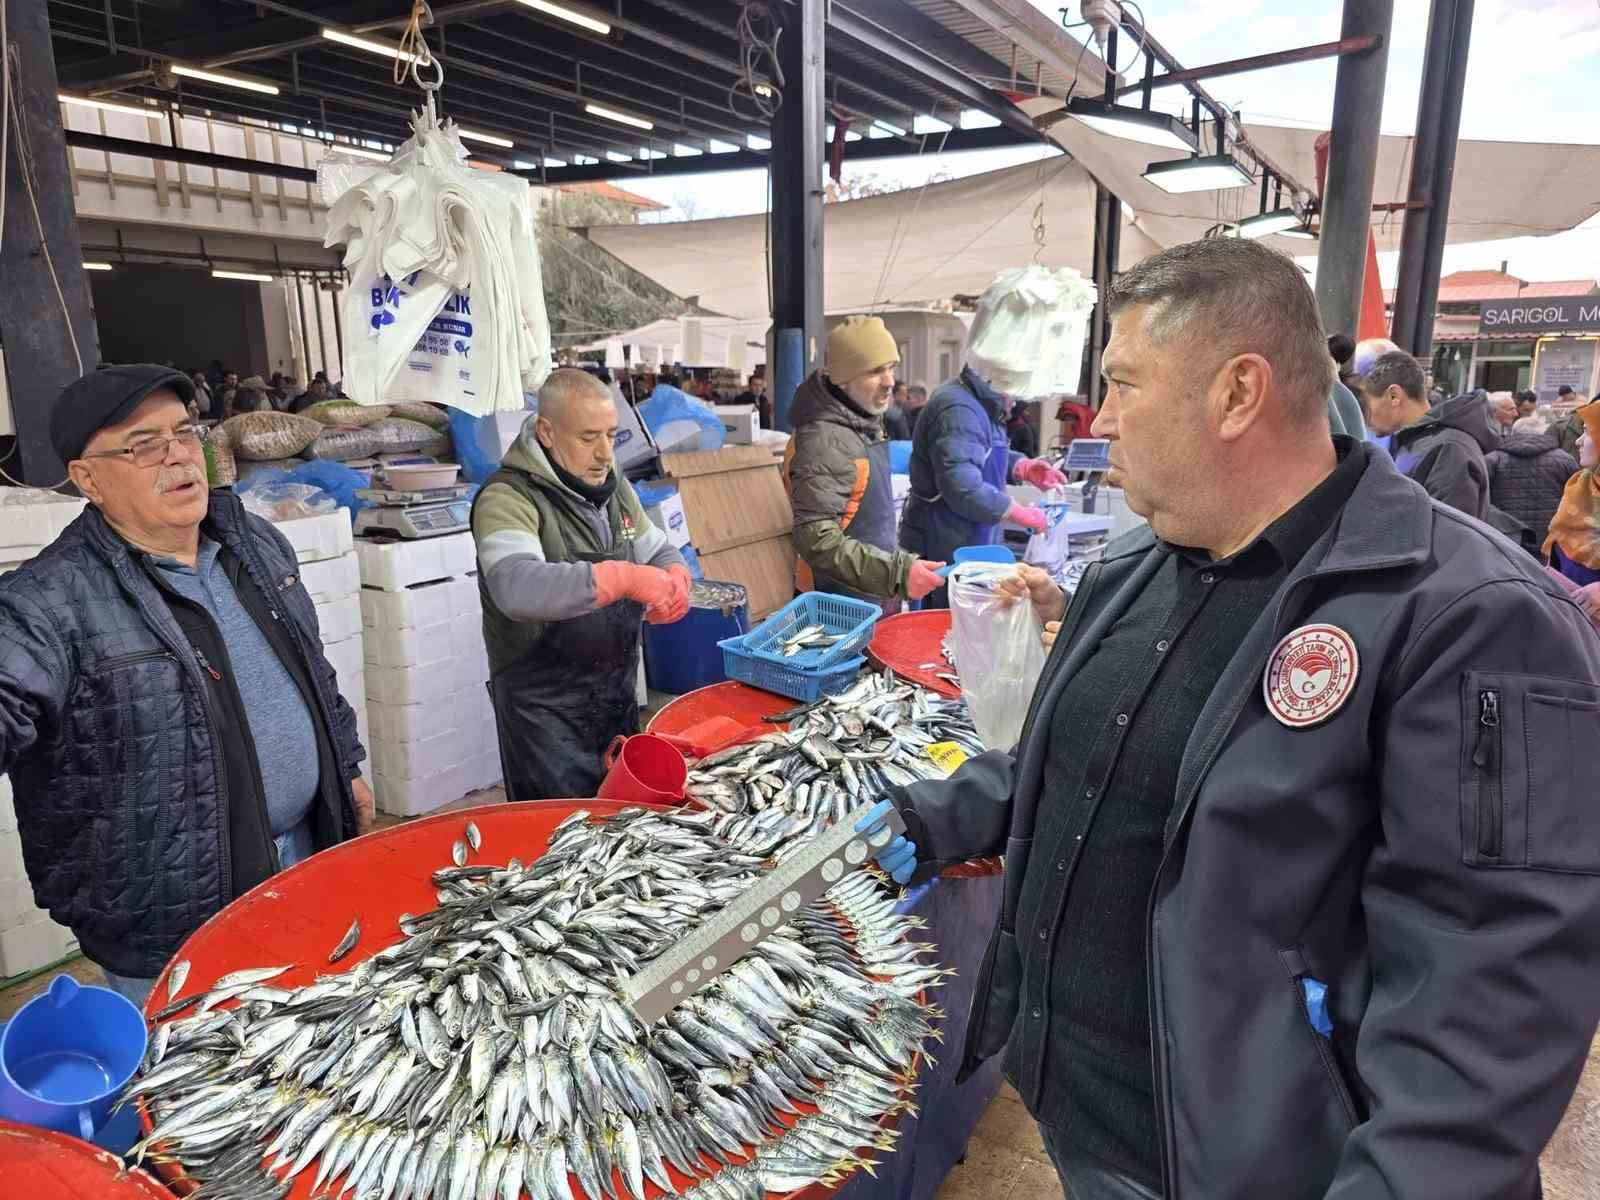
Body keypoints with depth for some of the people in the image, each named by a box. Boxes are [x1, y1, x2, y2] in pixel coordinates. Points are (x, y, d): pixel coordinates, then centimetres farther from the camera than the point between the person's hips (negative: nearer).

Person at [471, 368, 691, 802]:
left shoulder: (613, 487, 7)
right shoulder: (507, 500, -18)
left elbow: (660, 551, 16)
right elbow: (515, 586, -36)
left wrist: (675, 579, -8)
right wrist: (624, 578, -41)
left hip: (620, 699, 7)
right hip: (546, 713, -7)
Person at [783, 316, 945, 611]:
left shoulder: (865, 422, 8)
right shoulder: (825, 441, -23)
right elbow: (817, 540, -29)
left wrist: (899, 563, 17)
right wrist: (897, 573, -32)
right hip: (844, 610, -9)